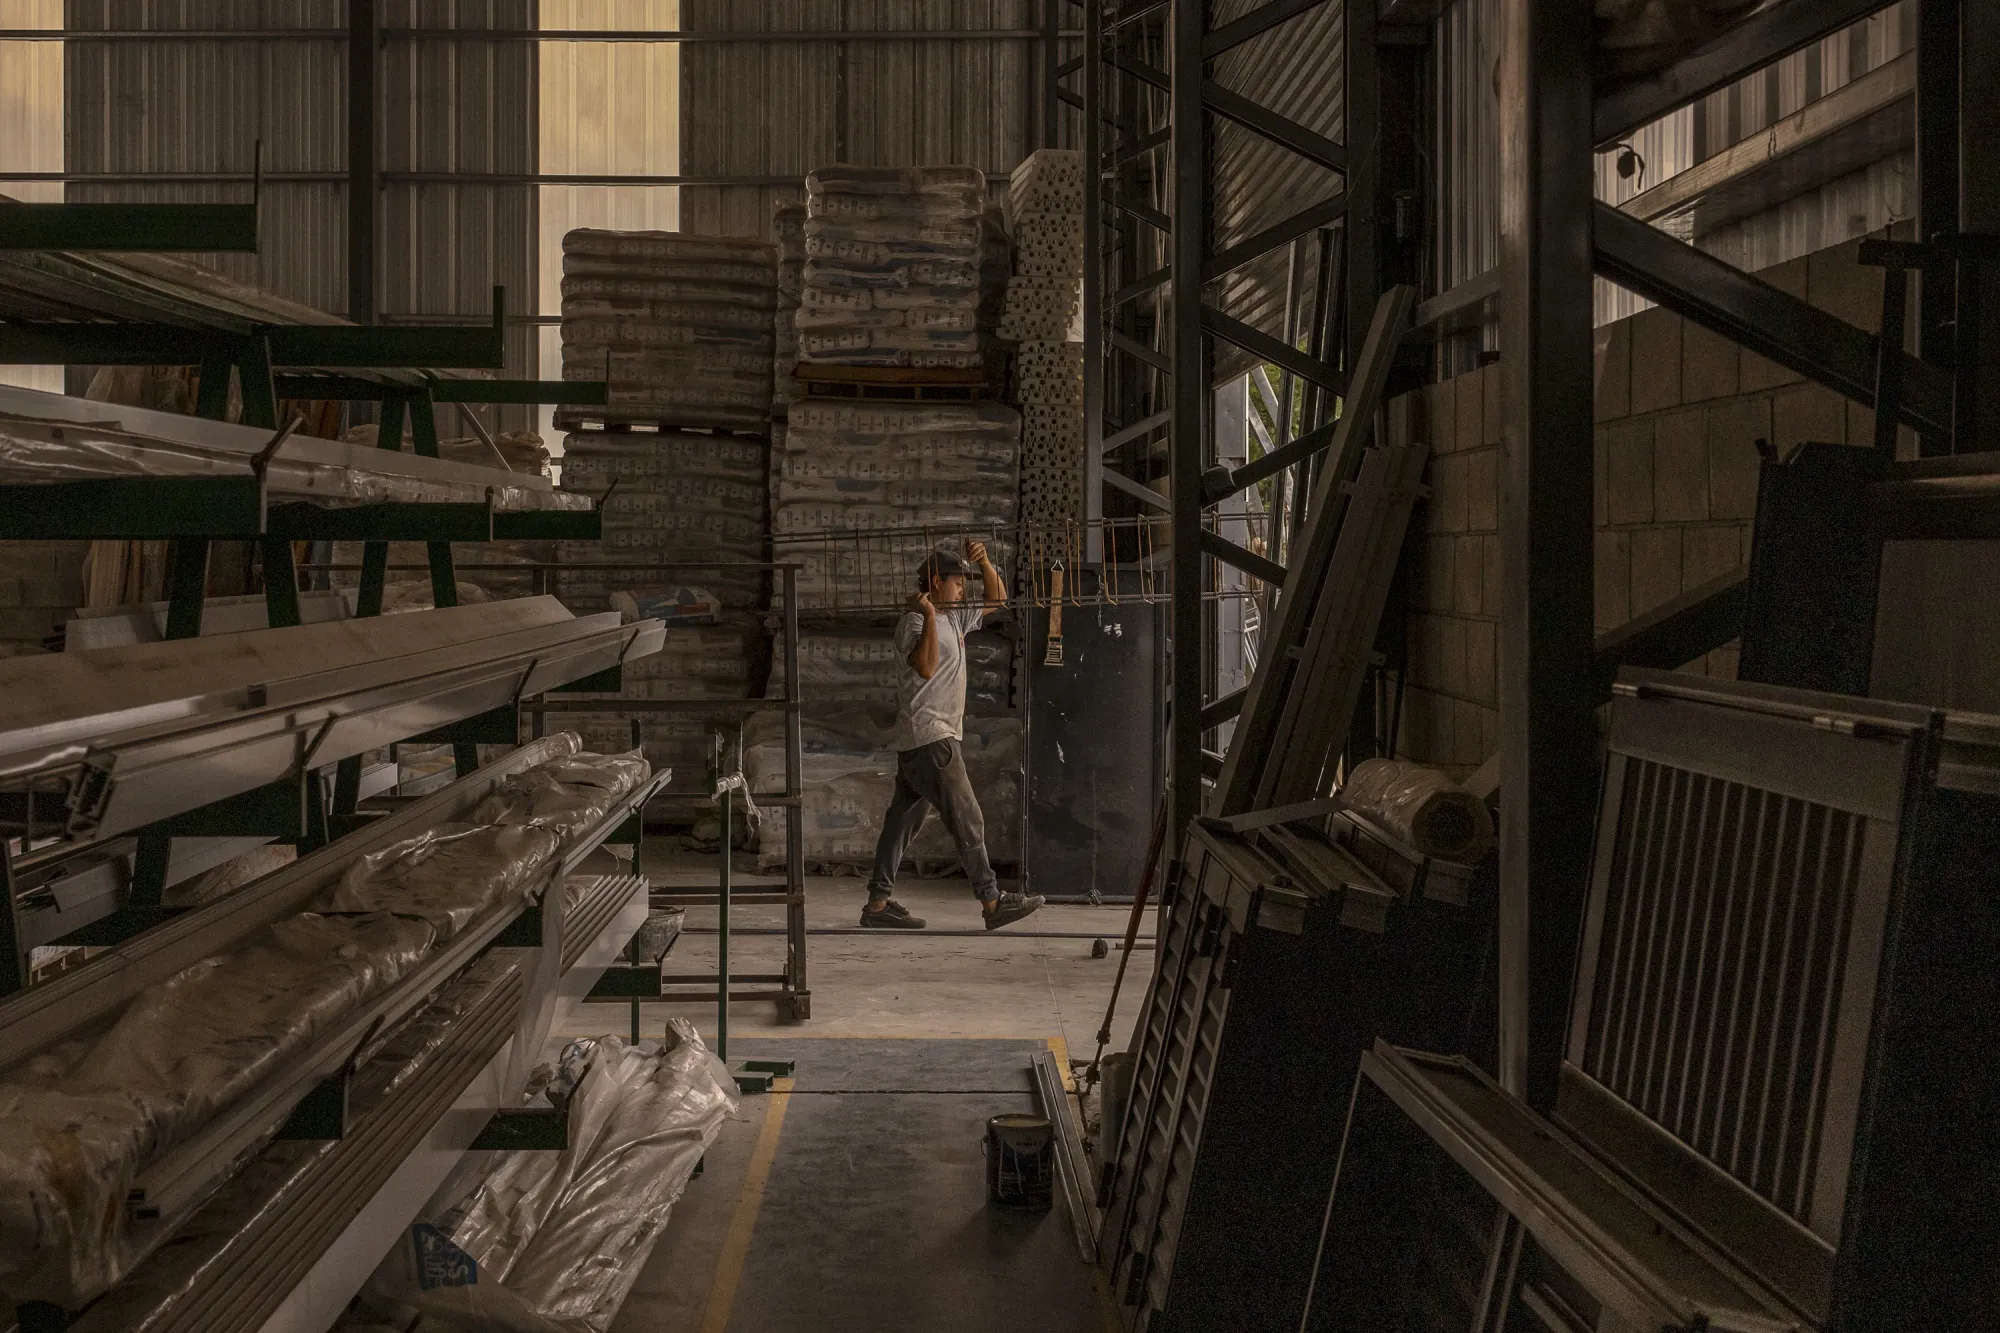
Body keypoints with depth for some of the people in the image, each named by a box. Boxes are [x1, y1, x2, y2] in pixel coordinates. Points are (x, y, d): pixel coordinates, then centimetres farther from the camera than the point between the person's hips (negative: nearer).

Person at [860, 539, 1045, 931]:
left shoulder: (954, 619, 17)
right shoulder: (915, 623, -10)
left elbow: (998, 599, 23)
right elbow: (925, 667, -25)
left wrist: (984, 562, 8)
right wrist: (929, 616, -26)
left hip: (937, 735, 10)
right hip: (927, 736, -10)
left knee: (903, 820, 9)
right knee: (967, 819, -9)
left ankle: (877, 903, 11)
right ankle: (993, 902, -6)